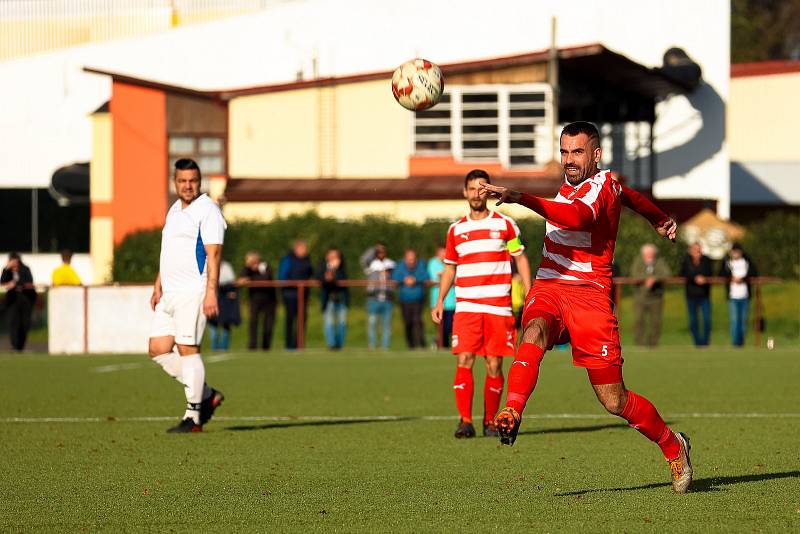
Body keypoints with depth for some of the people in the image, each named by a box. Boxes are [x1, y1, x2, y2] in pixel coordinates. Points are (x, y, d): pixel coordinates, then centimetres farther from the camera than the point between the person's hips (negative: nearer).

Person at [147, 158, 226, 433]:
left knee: (188, 349, -9)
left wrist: (211, 292, -23)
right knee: (158, 349, 5)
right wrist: (158, 287, 21)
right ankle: (207, 395, 16)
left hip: (193, 293, -9)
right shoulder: (175, 210, 19)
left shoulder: (207, 210, -8)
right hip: (170, 294, 9)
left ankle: (193, 418, -3)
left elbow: (213, 254, -16)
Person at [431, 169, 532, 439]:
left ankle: (490, 421, 9)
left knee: (494, 365, -1)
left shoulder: (505, 224, 5)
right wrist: (440, 301, 9)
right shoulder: (456, 229, 12)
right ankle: (465, 420, -10)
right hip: (466, 306, 1)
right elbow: (450, 267, 19)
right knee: (464, 361, -11)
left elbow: (521, 258, 9)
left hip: (499, 307, -1)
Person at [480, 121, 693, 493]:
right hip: (548, 287, 6)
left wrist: (519, 198, -46)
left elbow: (577, 217, -35)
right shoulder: (572, 182, 15)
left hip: (589, 294, -6)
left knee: (614, 401, -3)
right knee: (534, 332, -32)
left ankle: (672, 446, 22)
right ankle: (511, 412, -52)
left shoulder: (601, 185, -11)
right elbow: (632, 197, 35)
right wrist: (660, 220, 54)